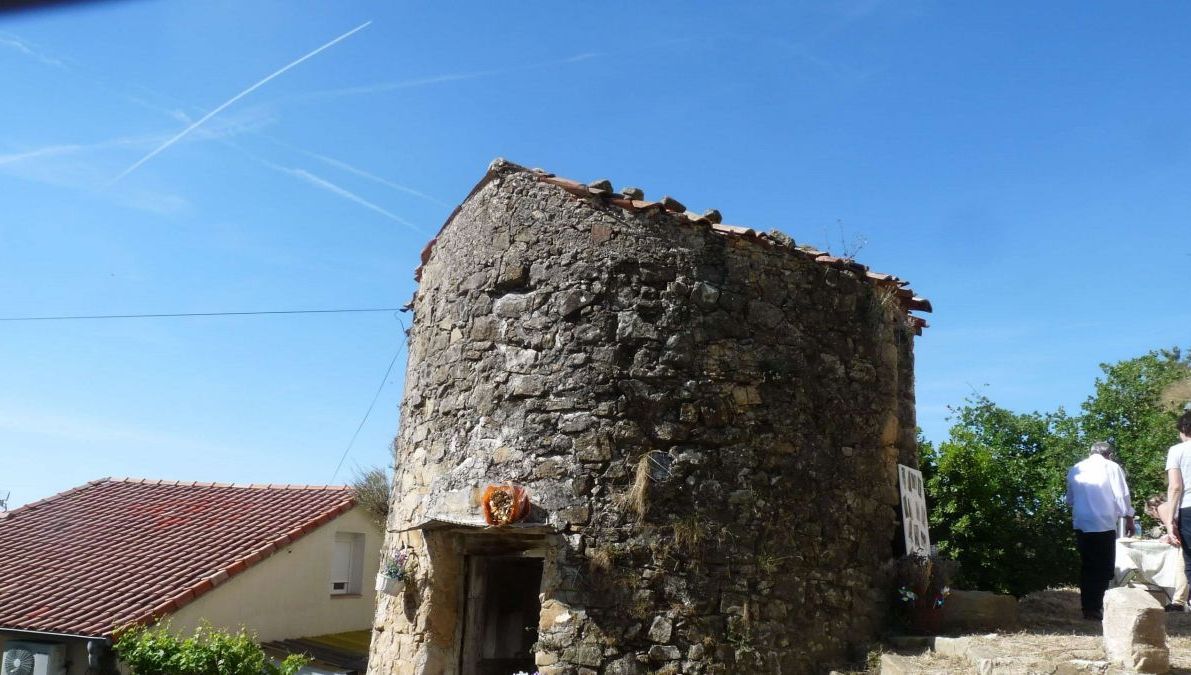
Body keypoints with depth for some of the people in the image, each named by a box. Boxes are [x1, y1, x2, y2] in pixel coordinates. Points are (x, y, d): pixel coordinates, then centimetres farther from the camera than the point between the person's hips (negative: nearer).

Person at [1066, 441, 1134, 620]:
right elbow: (1121, 496, -4)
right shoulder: (1111, 467, -2)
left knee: (1087, 567, 11)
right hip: (1104, 524, -5)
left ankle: (1087, 607, 11)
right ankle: (1096, 608, -4)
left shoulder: (1075, 469, 13)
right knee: (1103, 568, 1)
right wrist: (1129, 518, 7)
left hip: (1081, 525, 5)